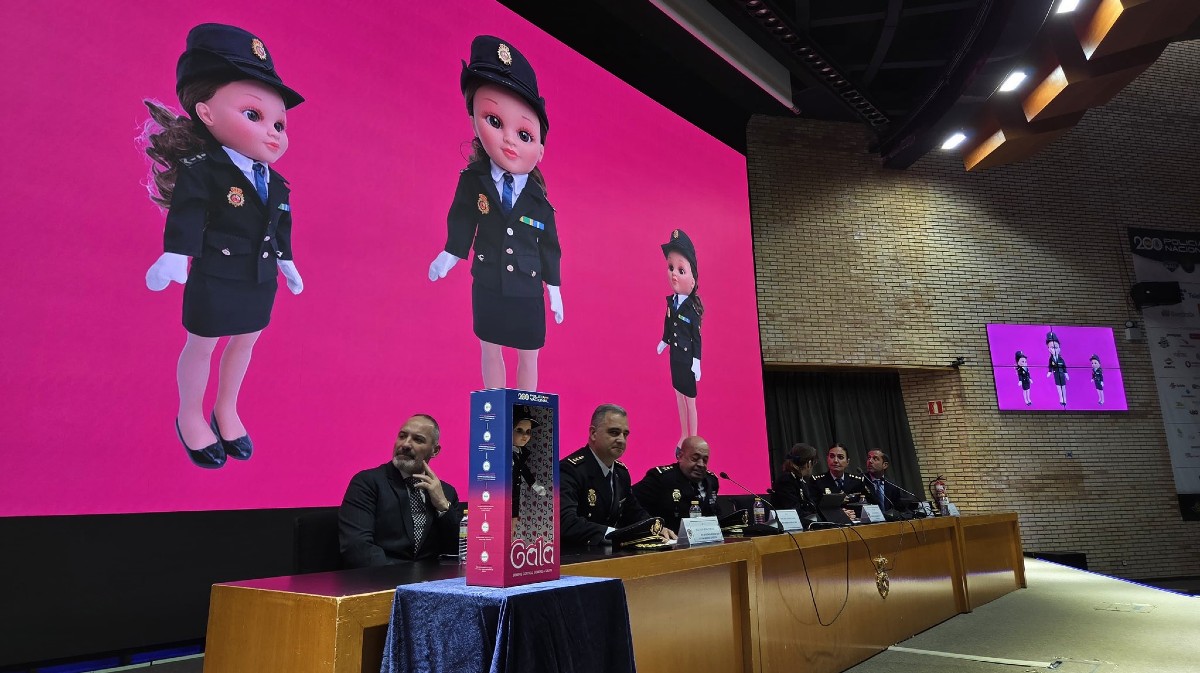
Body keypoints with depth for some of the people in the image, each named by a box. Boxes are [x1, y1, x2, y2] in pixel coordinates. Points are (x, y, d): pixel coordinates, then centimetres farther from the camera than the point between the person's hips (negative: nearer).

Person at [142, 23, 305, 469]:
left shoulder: (275, 183, 5)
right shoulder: (201, 170, -14)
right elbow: (185, 216, -20)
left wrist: (286, 263, 19)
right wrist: (174, 257, -29)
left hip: (261, 281, 6)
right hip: (215, 278, -6)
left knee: (244, 343, 16)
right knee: (201, 347, 9)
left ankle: (226, 410, 35)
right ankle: (191, 418, 27)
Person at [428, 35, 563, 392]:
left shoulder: (538, 200, -9)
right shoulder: (473, 180, -11)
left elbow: (549, 247, 0)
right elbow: (462, 219, 3)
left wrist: (554, 290, 4)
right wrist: (450, 254, 6)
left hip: (527, 293, 0)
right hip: (487, 288, 0)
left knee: (528, 356, 10)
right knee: (490, 351, 10)